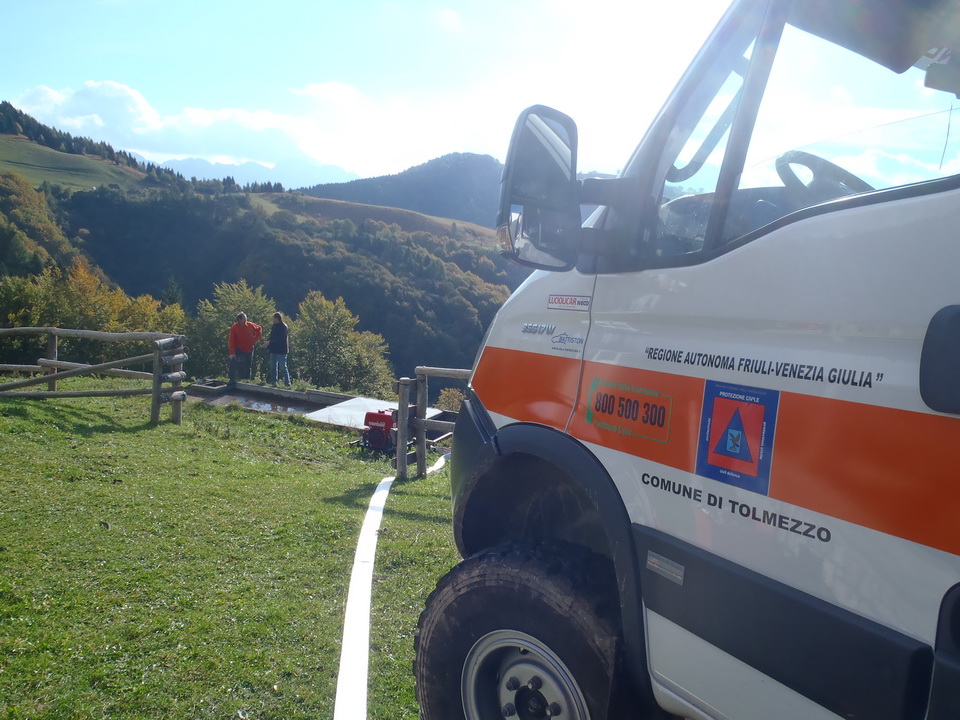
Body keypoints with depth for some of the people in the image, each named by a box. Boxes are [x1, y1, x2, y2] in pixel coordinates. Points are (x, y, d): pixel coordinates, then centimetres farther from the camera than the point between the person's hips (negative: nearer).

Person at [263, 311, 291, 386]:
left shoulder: (284, 327, -13)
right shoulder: (273, 326, 11)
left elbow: (280, 339, -20)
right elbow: (271, 337, 18)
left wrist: (270, 342, -19)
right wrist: (268, 344, 3)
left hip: (281, 350, -8)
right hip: (274, 350, 8)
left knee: (283, 367, -6)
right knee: (273, 367, 11)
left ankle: (287, 383, 0)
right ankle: (273, 382, 19)